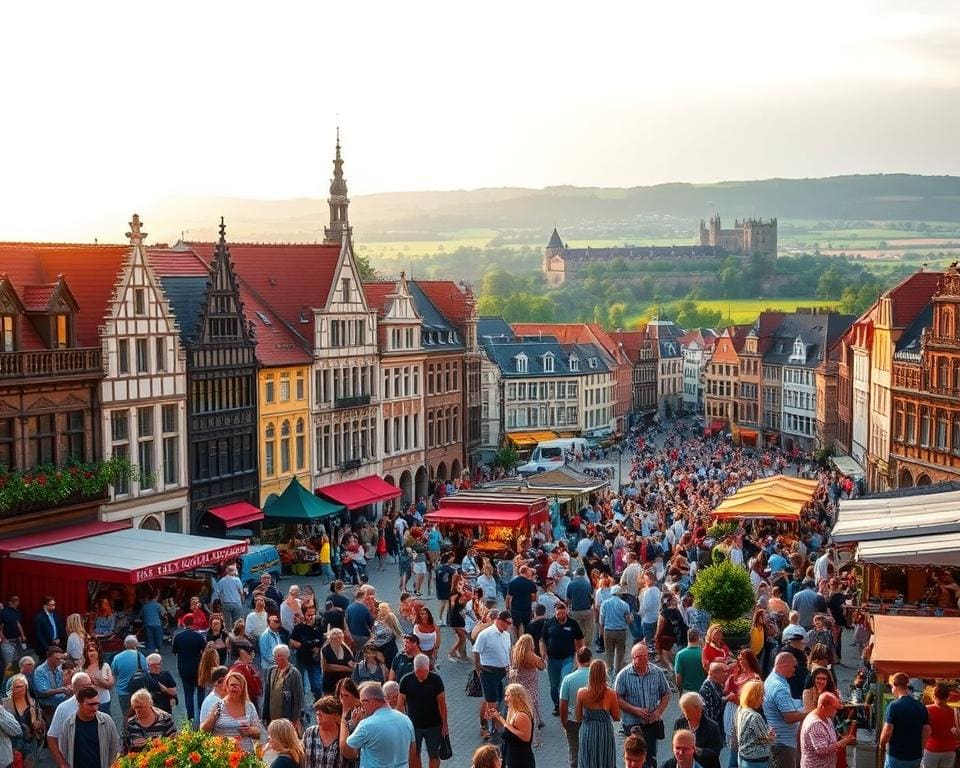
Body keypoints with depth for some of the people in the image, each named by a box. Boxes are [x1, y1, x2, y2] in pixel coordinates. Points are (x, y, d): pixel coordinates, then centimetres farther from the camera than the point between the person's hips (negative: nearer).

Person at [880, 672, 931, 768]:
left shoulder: (894, 705, -15)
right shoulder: (921, 707, 3)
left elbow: (887, 731, -17)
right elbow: (927, 731, 6)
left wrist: (882, 743, 2)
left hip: (897, 756, -5)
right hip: (916, 756, 5)